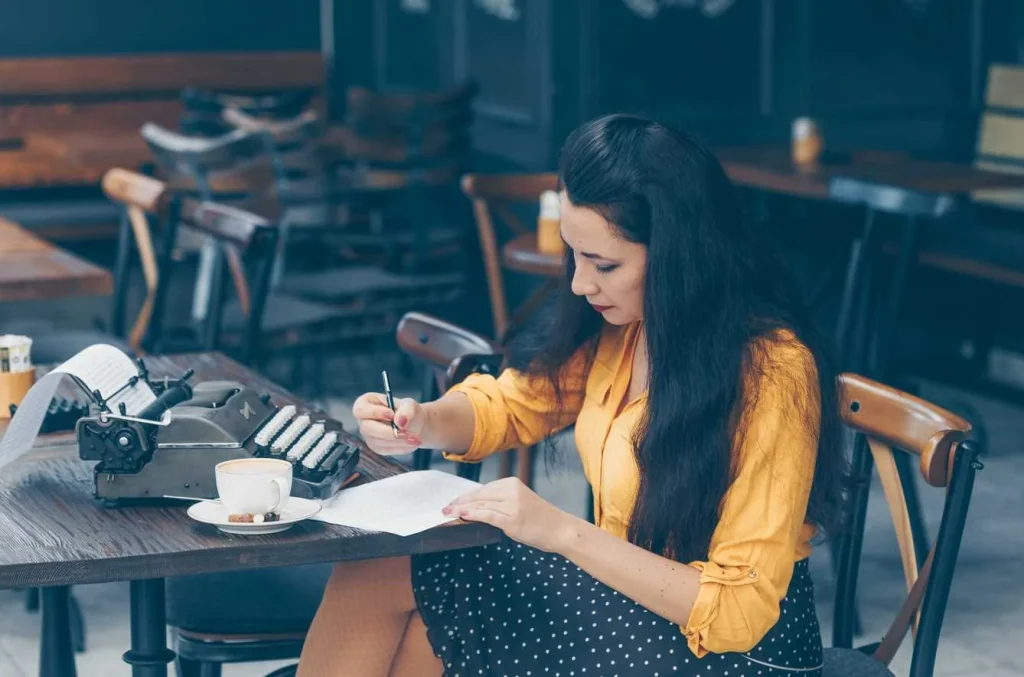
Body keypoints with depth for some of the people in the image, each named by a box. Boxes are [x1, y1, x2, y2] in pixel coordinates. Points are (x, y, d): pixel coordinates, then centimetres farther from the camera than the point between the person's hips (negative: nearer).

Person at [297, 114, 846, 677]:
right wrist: (422, 424, -9)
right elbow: (509, 405, 13)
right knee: (370, 570, -6)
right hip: (621, 599, 7)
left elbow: (738, 611, -24)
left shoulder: (771, 372, -24)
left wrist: (561, 532, -30)